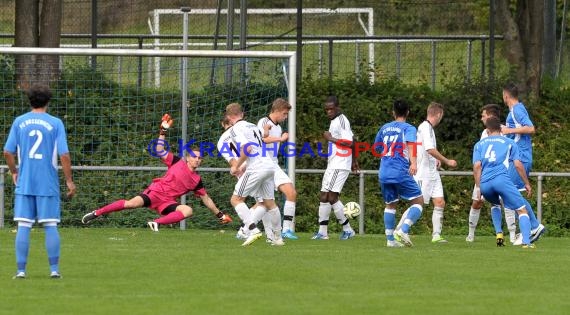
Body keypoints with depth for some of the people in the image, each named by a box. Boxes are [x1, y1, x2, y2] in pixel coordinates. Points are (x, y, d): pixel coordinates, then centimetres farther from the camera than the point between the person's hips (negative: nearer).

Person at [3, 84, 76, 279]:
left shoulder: (19, 122, 3)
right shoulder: (55, 123, -3)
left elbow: (8, 152, 3)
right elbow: (64, 155, -7)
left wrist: (14, 172, 20)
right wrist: (69, 181, 0)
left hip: (24, 183, 1)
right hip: (48, 185, -1)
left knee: (23, 226, 2)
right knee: (50, 226, 4)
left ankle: (21, 270, 0)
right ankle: (54, 269, 3)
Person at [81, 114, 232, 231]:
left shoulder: (196, 180, 13)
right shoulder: (178, 162, 5)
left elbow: (206, 198, 21)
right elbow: (160, 151, 1)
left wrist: (219, 214, 22)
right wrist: (163, 131, -6)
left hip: (167, 202, 4)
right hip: (156, 191, -3)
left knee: (188, 211, -25)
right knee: (132, 203, -28)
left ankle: (156, 223, -27)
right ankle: (96, 213, -19)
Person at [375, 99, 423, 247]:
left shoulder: (384, 128, 16)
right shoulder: (409, 128, 1)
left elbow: (376, 148, 25)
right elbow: (411, 143, -19)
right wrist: (413, 163, -33)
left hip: (384, 173, 5)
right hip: (401, 172, -5)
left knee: (390, 205, 17)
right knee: (418, 201, 2)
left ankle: (390, 239, 9)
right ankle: (403, 230, -18)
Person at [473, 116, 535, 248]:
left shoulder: (479, 144, 22)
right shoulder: (509, 143, 18)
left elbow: (477, 166, 9)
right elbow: (518, 165, 8)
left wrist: (478, 188, 11)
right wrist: (527, 184, 16)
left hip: (485, 183, 3)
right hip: (502, 179, -3)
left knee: (496, 204, 34)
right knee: (522, 210, 0)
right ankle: (526, 241, -20)